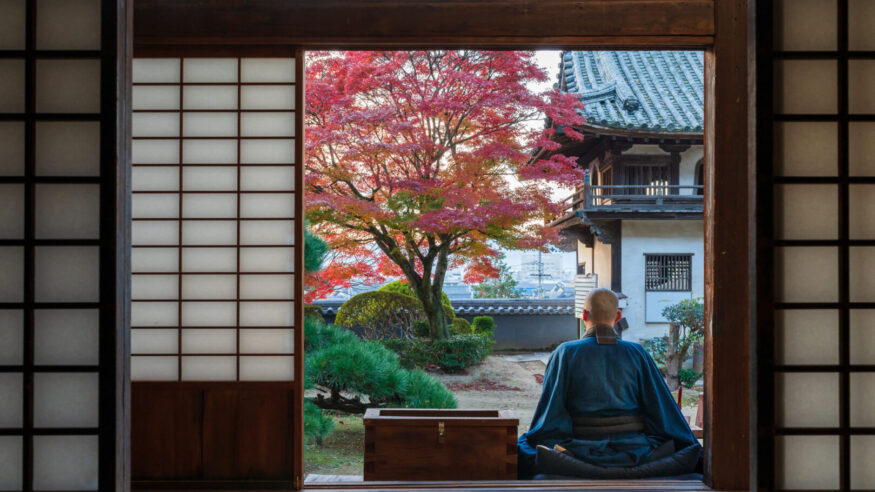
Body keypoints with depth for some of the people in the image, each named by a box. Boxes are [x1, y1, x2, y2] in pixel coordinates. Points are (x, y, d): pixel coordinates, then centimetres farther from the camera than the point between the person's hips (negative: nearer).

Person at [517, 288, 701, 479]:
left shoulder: (565, 353, -5)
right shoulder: (637, 354, 0)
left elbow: (549, 410, -7)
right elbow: (663, 409, 1)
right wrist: (690, 446, 12)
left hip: (582, 453, -2)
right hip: (632, 453, 2)